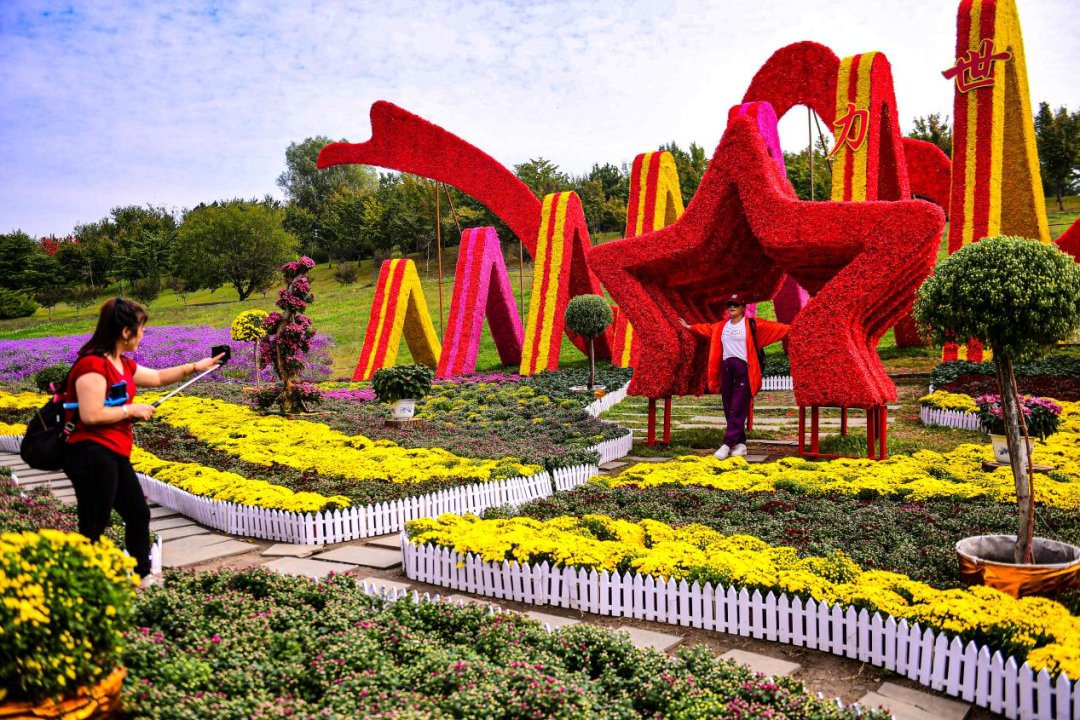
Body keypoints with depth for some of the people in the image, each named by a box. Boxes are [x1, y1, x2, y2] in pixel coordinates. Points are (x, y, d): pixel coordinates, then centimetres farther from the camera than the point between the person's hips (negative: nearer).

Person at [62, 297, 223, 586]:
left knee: (139, 514, 20)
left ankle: (143, 577, 36)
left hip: (115, 456, 11)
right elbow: (90, 415, -25)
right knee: (93, 529, -5)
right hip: (91, 456, -10)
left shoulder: (123, 364, 12)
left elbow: (157, 377, 29)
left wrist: (195, 367, 28)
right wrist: (132, 410, -14)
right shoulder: (93, 364, -18)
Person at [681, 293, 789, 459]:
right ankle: (740, 444, 14)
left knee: (738, 409, -8)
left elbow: (776, 328, -4)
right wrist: (689, 327, 40)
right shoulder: (721, 327, 14)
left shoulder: (752, 324, -1)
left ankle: (727, 444, -10)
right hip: (727, 368, 6)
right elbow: (707, 328, 31)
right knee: (729, 409, 6)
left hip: (744, 369, -6)